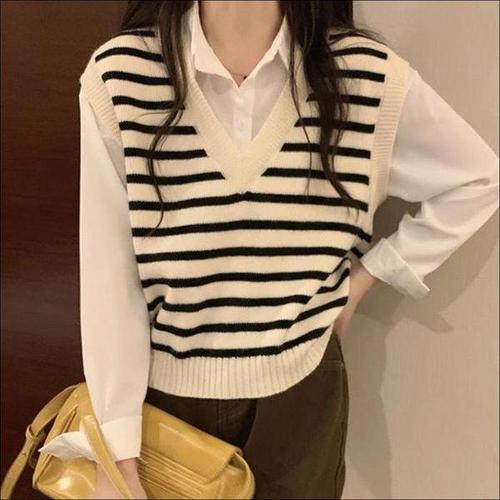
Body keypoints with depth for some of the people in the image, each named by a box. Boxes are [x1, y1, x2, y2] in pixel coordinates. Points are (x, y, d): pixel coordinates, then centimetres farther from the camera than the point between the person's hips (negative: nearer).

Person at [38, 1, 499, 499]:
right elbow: (108, 275, -12)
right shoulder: (117, 75, -13)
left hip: (300, 391, 1)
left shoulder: (369, 75, -11)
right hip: (163, 391, 0)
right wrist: (117, 455, -10)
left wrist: (363, 278, -1)